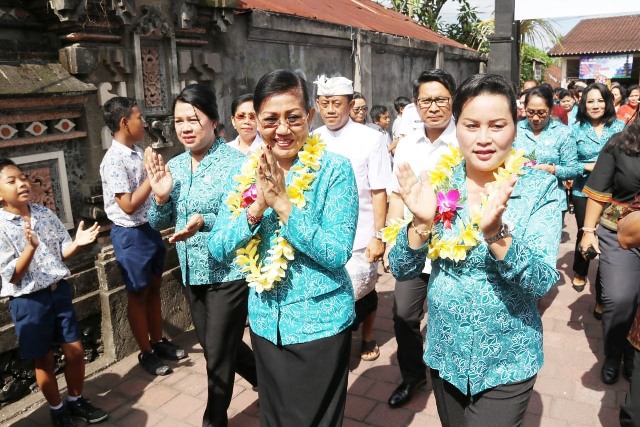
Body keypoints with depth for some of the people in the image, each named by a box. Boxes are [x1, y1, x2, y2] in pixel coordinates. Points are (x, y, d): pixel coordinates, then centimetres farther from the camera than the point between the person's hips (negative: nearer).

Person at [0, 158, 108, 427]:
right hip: (28, 301, -4)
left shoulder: (45, 214, 0)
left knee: (75, 351, 11)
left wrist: (76, 243, -14)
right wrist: (31, 246, -30)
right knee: (44, 361, 11)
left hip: (59, 291, 4)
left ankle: (76, 400, 33)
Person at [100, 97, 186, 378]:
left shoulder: (139, 152, 5)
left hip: (151, 228, 8)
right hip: (131, 235, -8)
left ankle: (158, 341, 33)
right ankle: (146, 353, 22)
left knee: (154, 289, 17)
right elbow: (129, 205, -23)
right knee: (138, 294, 7)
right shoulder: (114, 161, -20)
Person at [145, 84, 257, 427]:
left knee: (218, 354, 5)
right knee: (213, 346, 22)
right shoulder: (173, 167, 4)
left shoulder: (235, 163, -15)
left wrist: (204, 222, -38)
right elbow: (158, 224, 7)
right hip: (191, 272, 7)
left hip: (229, 272, -7)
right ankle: (265, 378, 48)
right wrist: (161, 196, -12)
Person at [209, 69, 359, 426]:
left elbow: (338, 253, -22)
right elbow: (218, 248, -5)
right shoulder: (247, 172, -1)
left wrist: (282, 201, -27)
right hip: (266, 322, 5)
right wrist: (258, 205, -21)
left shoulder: (334, 169, -14)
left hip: (319, 323, -4)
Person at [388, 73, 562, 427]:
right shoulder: (438, 183, -7)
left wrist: (495, 231, -36)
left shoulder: (539, 188, -12)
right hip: (444, 354, 3)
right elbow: (401, 270, -8)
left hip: (507, 362, -2)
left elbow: (541, 282, -20)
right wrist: (422, 222, -27)